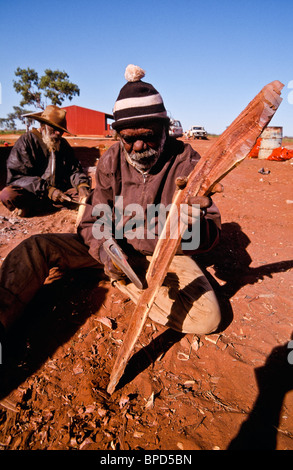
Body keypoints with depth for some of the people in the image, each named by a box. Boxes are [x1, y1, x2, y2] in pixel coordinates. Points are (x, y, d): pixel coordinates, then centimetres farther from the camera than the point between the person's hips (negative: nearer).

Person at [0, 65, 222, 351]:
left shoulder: (187, 162, -15)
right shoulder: (111, 161, -6)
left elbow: (210, 237, -18)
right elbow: (93, 221, -4)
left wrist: (195, 224, -45)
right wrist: (105, 249, -27)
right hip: (116, 245, 2)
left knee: (208, 317, -24)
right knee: (38, 247, -12)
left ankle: (124, 282, -9)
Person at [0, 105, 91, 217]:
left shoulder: (63, 144, 11)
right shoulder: (26, 141, -6)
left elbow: (74, 169, 5)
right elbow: (16, 176, -15)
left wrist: (82, 185, -20)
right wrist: (48, 190, -26)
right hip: (33, 193, -5)